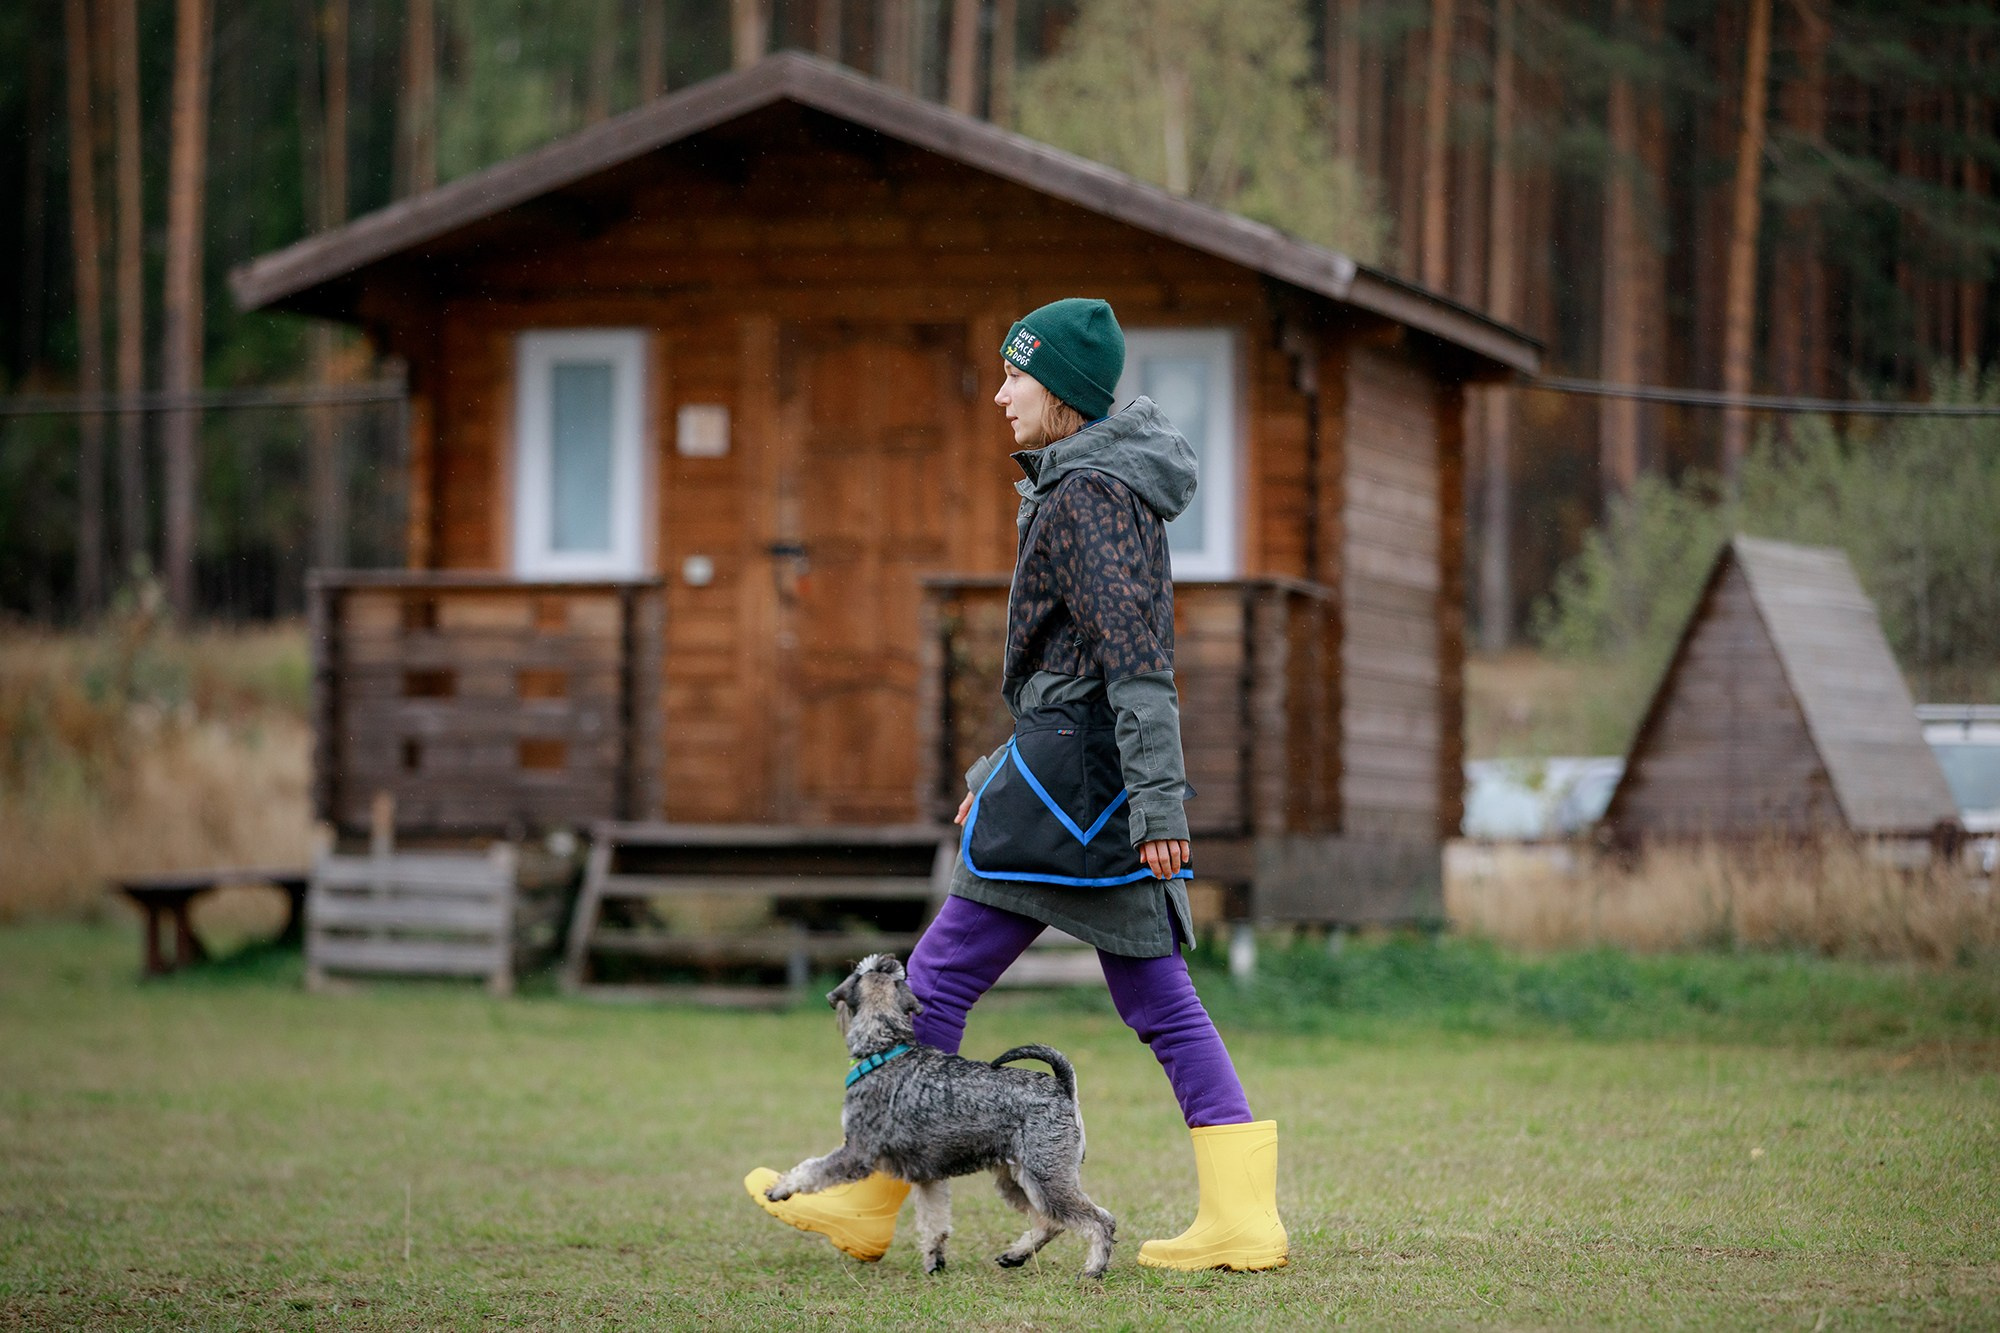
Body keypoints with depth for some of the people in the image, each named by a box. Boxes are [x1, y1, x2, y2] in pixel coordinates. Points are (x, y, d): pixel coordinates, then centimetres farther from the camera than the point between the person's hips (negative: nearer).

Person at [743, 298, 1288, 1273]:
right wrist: (999, 772, 29)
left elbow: (1136, 655, -20)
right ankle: (1242, 1218, 1)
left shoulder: (1091, 493, -12)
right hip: (1107, 778, 10)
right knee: (1154, 993, 6)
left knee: (940, 973, -3)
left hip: (1074, 767, -10)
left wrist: (1158, 798, -26)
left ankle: (864, 1204, 4)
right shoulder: (1085, 483, 19)